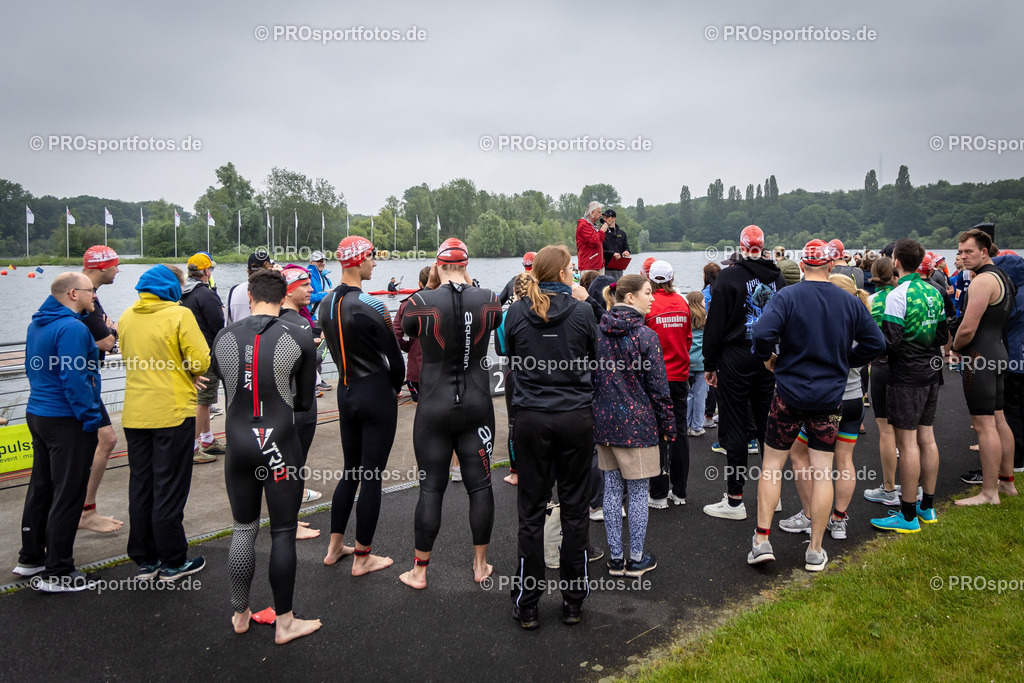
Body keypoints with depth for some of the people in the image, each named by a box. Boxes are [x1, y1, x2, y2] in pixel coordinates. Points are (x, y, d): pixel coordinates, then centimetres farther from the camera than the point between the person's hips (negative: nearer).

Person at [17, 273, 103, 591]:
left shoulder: (38, 324, 11)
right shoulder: (72, 328, -20)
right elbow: (75, 379, -24)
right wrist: (91, 419, -18)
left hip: (38, 414, 10)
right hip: (67, 422, -10)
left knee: (41, 488, 20)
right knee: (67, 496, -2)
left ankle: (31, 559, 33)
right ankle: (56, 574, 5)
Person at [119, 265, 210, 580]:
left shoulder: (127, 317, 7)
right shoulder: (179, 314, -12)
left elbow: (129, 357, 16)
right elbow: (202, 362, -15)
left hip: (134, 414, 6)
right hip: (172, 412, -5)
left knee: (140, 487, 14)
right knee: (170, 489, 3)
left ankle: (145, 560, 23)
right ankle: (173, 563, 12)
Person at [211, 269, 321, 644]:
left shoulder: (224, 337, 0)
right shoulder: (300, 338, -7)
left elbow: (218, 376, 14)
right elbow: (305, 401, -1)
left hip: (238, 444, 3)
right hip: (280, 445, -3)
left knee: (243, 530, 17)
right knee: (283, 533, 7)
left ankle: (240, 614, 31)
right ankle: (284, 622, 18)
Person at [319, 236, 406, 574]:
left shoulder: (326, 304, 3)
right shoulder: (371, 306, -20)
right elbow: (395, 359, -14)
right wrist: (395, 388, 5)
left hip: (345, 392, 7)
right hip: (376, 393, -7)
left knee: (350, 471, 20)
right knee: (372, 477, 3)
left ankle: (335, 547, 29)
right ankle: (362, 559, 13)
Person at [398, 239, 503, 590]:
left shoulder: (421, 302, -12)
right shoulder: (488, 300, -5)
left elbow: (406, 330, 9)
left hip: (434, 409, -1)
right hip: (477, 407, 2)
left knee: (431, 488, 8)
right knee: (479, 484, 13)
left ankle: (419, 572, 19)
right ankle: (480, 565, 25)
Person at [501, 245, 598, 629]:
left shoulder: (517, 312, -3)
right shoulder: (581, 312, -6)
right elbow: (595, 359, 6)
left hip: (531, 419, 1)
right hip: (576, 417, 0)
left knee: (531, 510, 8)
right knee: (574, 508, 10)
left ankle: (526, 604, 15)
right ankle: (573, 601, 20)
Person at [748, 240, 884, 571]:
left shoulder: (787, 296, -10)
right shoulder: (850, 302, 0)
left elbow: (762, 333, -24)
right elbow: (875, 343, 3)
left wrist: (768, 357, -4)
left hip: (789, 393, -2)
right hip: (830, 397, 2)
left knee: (772, 464, 11)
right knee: (822, 472, 8)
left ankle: (762, 540, 9)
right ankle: (815, 550, 15)